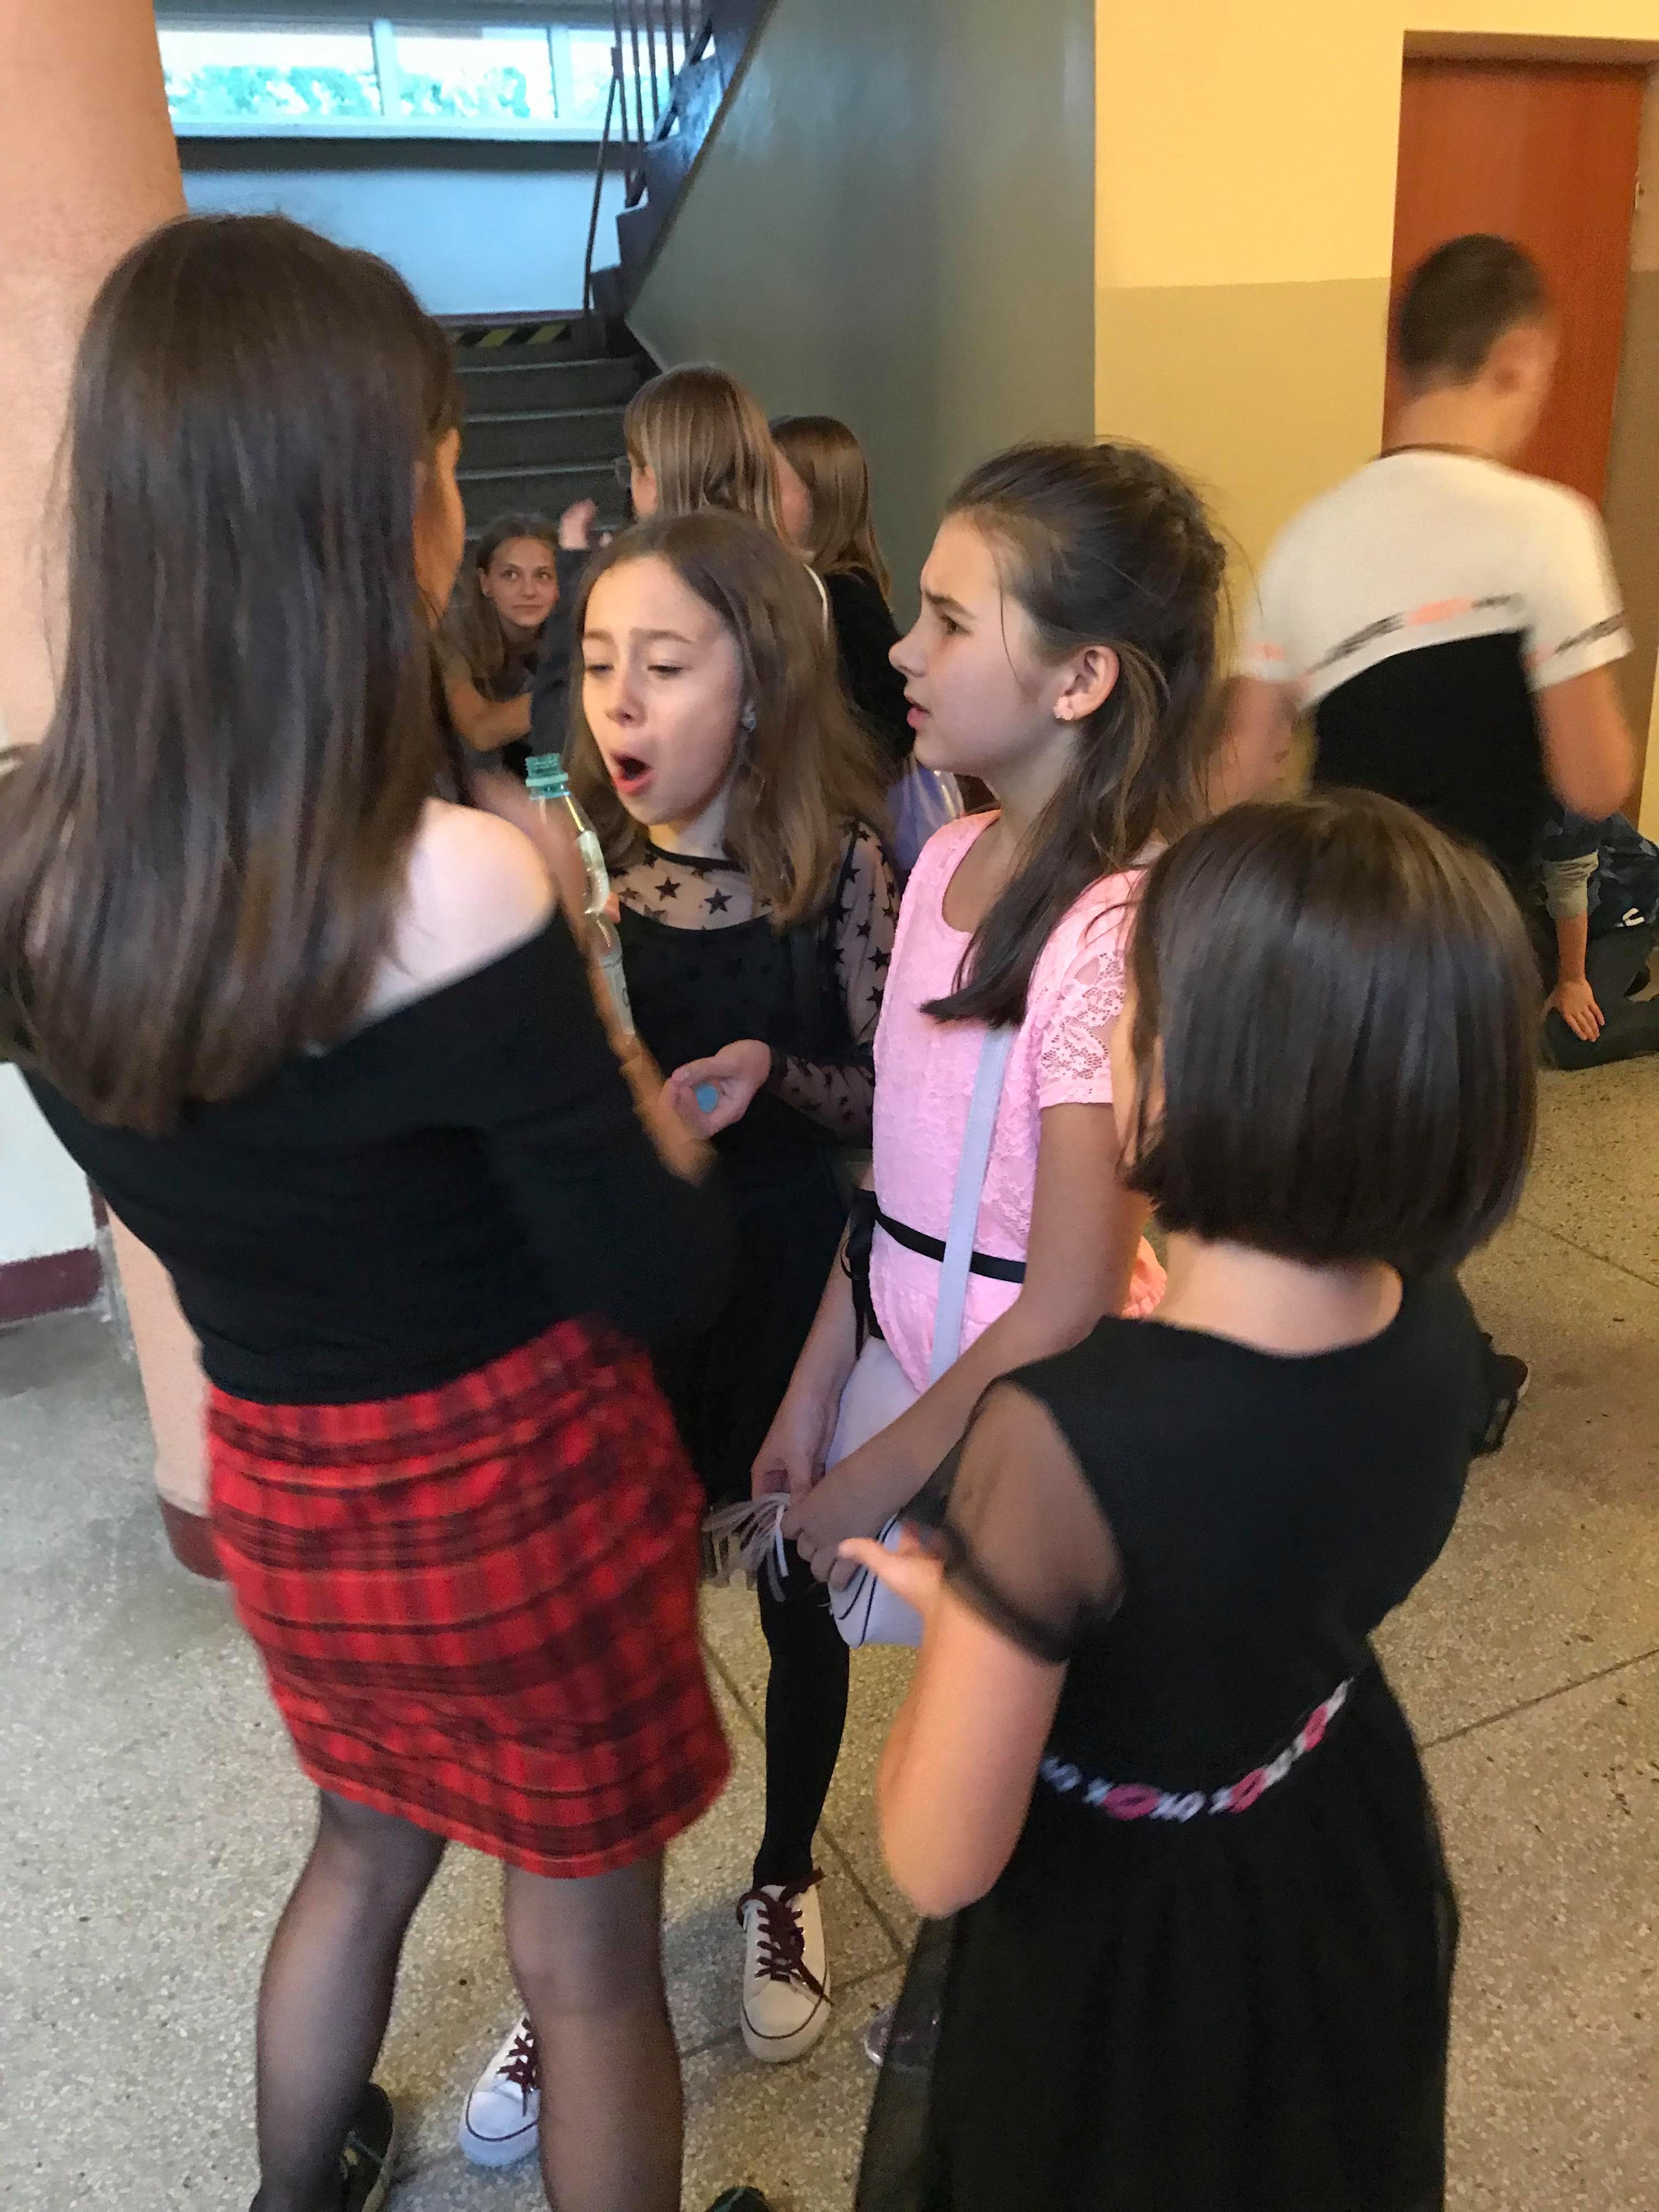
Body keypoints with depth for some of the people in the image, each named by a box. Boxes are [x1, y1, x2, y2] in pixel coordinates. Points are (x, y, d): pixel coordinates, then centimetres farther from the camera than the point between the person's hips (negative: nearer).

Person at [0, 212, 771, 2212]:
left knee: (363, 1847, 33)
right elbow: (664, 1282, -19)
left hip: (272, 1474, 6)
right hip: (515, 1485, -6)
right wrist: (609, 1041, -4)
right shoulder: (457, 888, -28)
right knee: (586, 1953, 20)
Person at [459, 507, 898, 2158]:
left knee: (795, 1594, 19)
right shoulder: (575, 864, -7)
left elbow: (893, 1093, -10)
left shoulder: (834, 864, -14)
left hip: (791, 1285, -1)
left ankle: (784, 1882, 48)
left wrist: (775, 1071, -27)